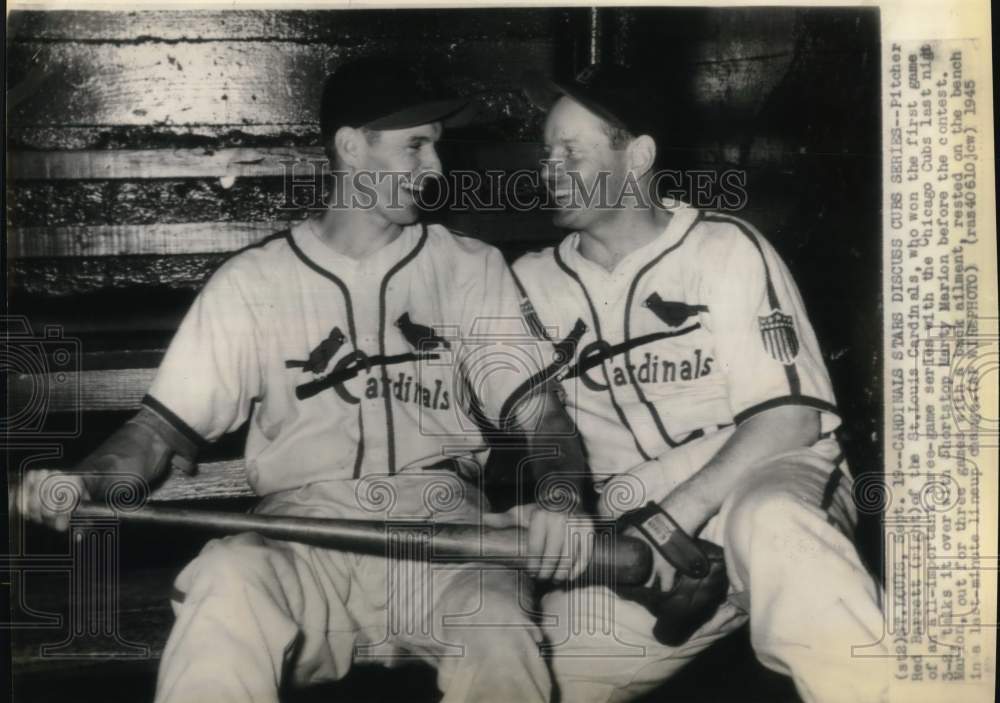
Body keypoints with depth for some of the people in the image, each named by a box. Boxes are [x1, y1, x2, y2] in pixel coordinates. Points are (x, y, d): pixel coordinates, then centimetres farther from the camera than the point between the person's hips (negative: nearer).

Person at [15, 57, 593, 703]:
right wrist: (85, 484, -15)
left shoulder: (471, 268, 12)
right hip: (302, 536, 0)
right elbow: (168, 425, 7)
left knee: (501, 649, -31)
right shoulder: (254, 281, 10)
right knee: (225, 583, -33)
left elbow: (536, 409, 3)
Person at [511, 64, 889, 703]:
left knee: (766, 521, -38)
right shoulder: (534, 281, 8)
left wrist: (675, 518, -20)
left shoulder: (725, 248, -3)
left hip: (763, 483, -3)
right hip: (630, 537, 4)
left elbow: (789, 418, -11)